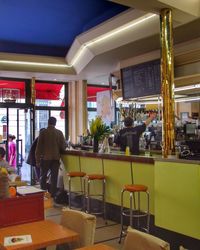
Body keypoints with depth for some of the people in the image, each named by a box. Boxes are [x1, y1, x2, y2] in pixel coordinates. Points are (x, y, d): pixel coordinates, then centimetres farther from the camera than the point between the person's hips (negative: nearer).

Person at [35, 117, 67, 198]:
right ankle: (53, 195, 8)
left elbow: (39, 147, -5)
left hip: (45, 158, -1)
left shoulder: (43, 132, -5)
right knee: (54, 178, 7)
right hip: (56, 158, 1)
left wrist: (37, 159, 0)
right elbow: (63, 146, 0)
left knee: (43, 177, 12)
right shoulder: (59, 133, 0)